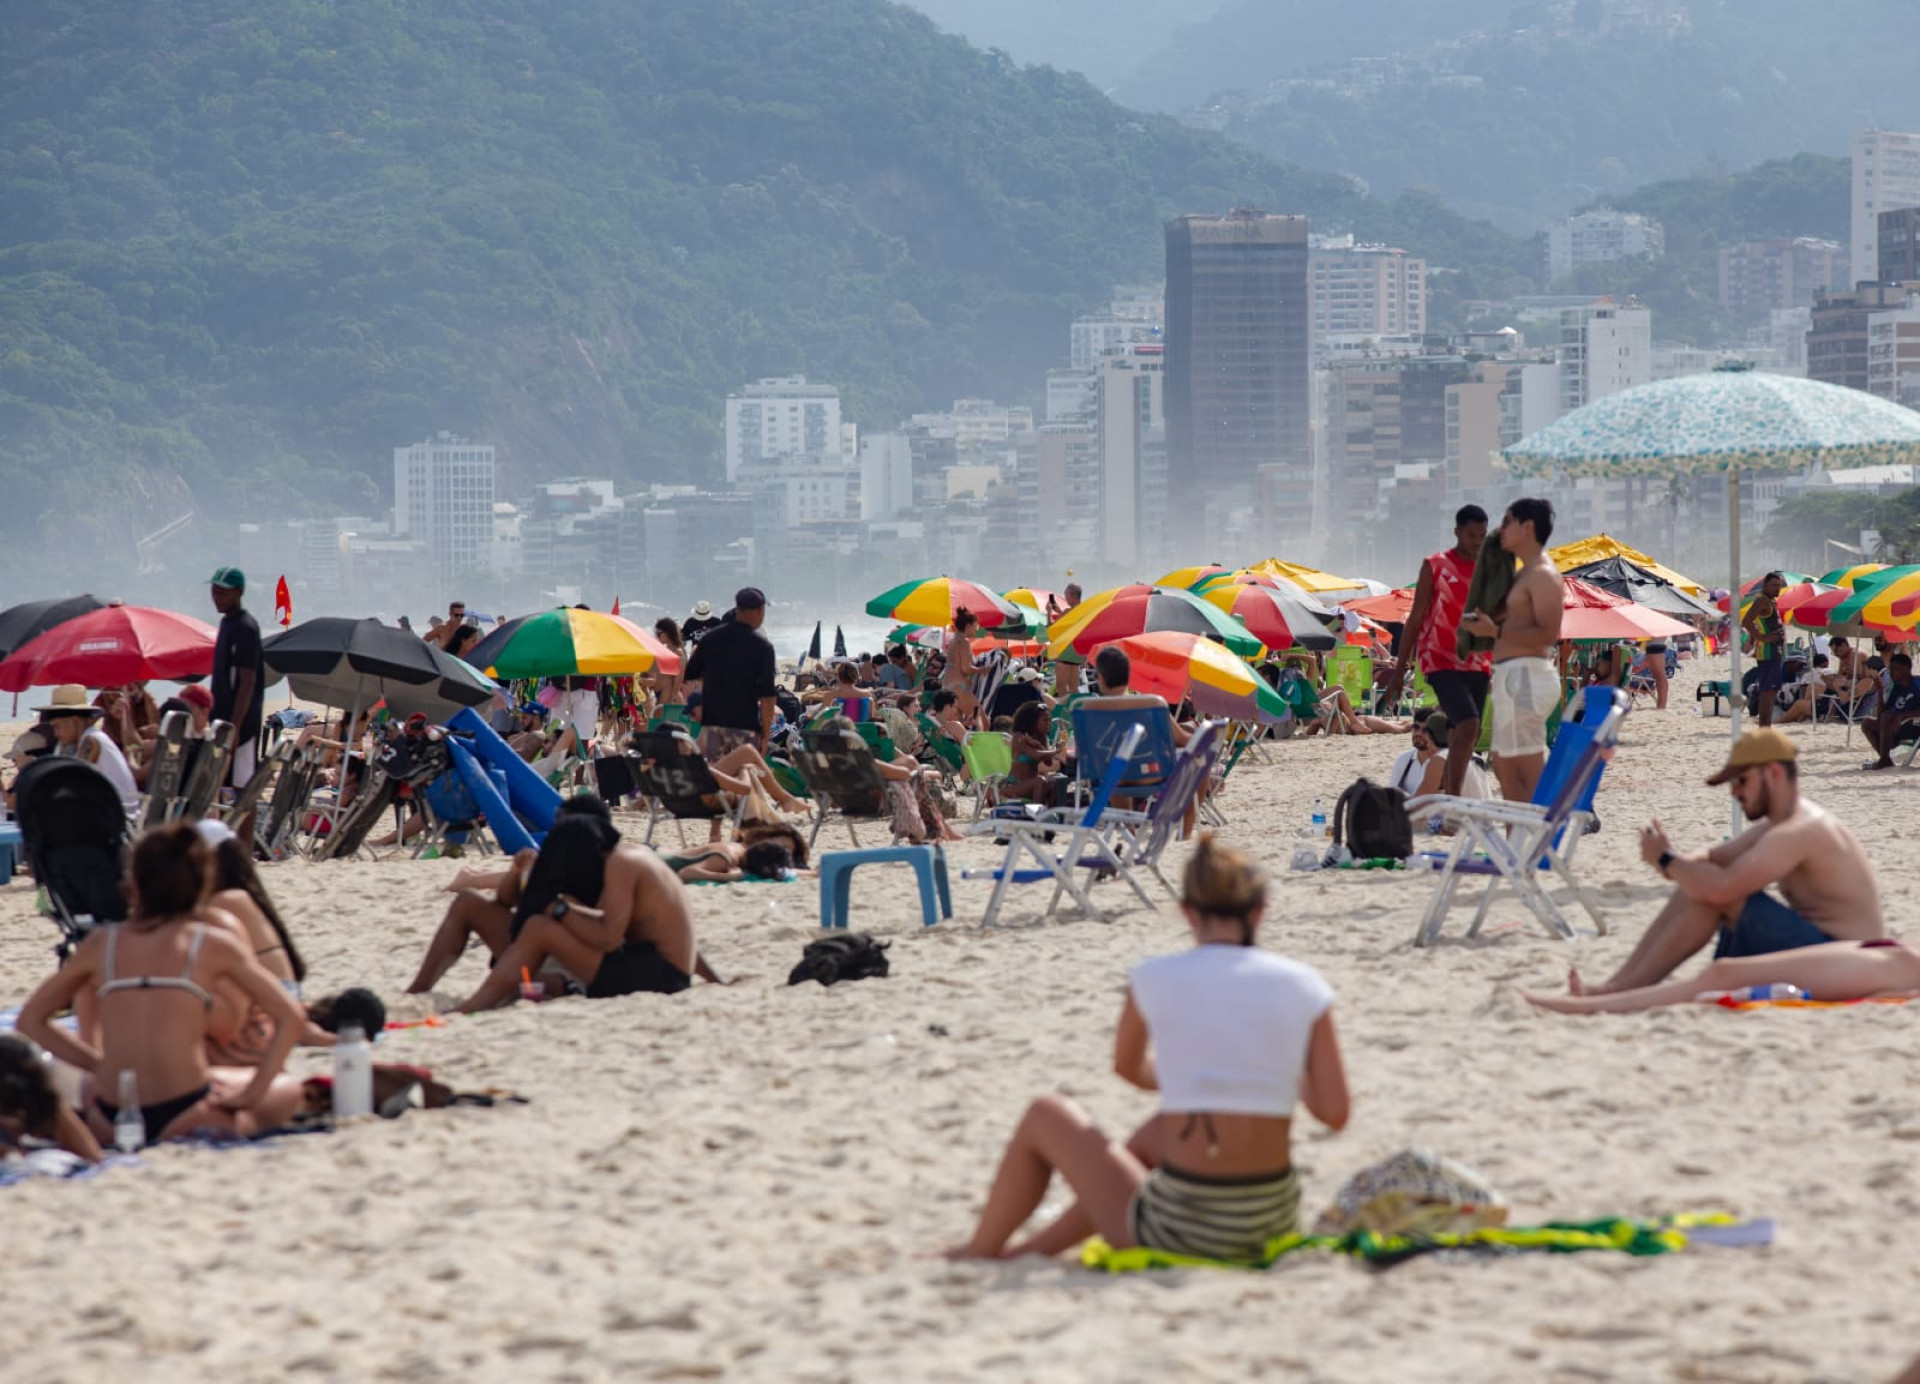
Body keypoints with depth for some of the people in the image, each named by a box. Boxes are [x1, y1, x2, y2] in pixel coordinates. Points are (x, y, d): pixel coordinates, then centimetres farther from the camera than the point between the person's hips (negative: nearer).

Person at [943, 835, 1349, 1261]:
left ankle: (978, 1254, 39)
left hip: (1181, 1227, -4)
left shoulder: (1156, 978, -4)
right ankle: (1036, 1247, 48)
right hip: (1276, 1222, 4)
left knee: (1046, 1116, 21)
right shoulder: (1303, 984, -1)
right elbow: (1335, 1113, -2)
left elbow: (1128, 1068, 17)